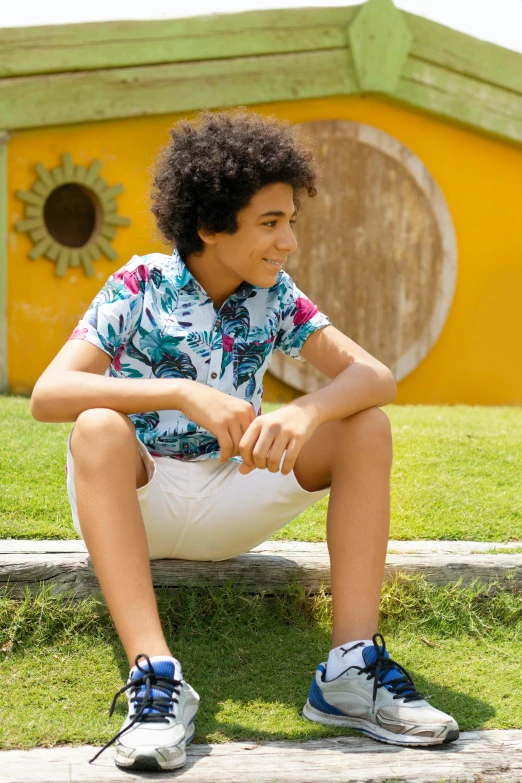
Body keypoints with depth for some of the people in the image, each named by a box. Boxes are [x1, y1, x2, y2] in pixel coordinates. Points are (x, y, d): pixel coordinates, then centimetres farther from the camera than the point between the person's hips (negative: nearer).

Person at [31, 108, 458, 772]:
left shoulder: (274, 297, 0)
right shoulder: (141, 287, -11)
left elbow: (376, 377, -11)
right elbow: (48, 393, -25)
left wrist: (306, 412, -33)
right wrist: (185, 394, -36)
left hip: (229, 506, 4)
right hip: (136, 501, -3)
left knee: (367, 427, -14)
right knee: (99, 428, -35)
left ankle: (353, 666, -23)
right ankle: (155, 675, -42)